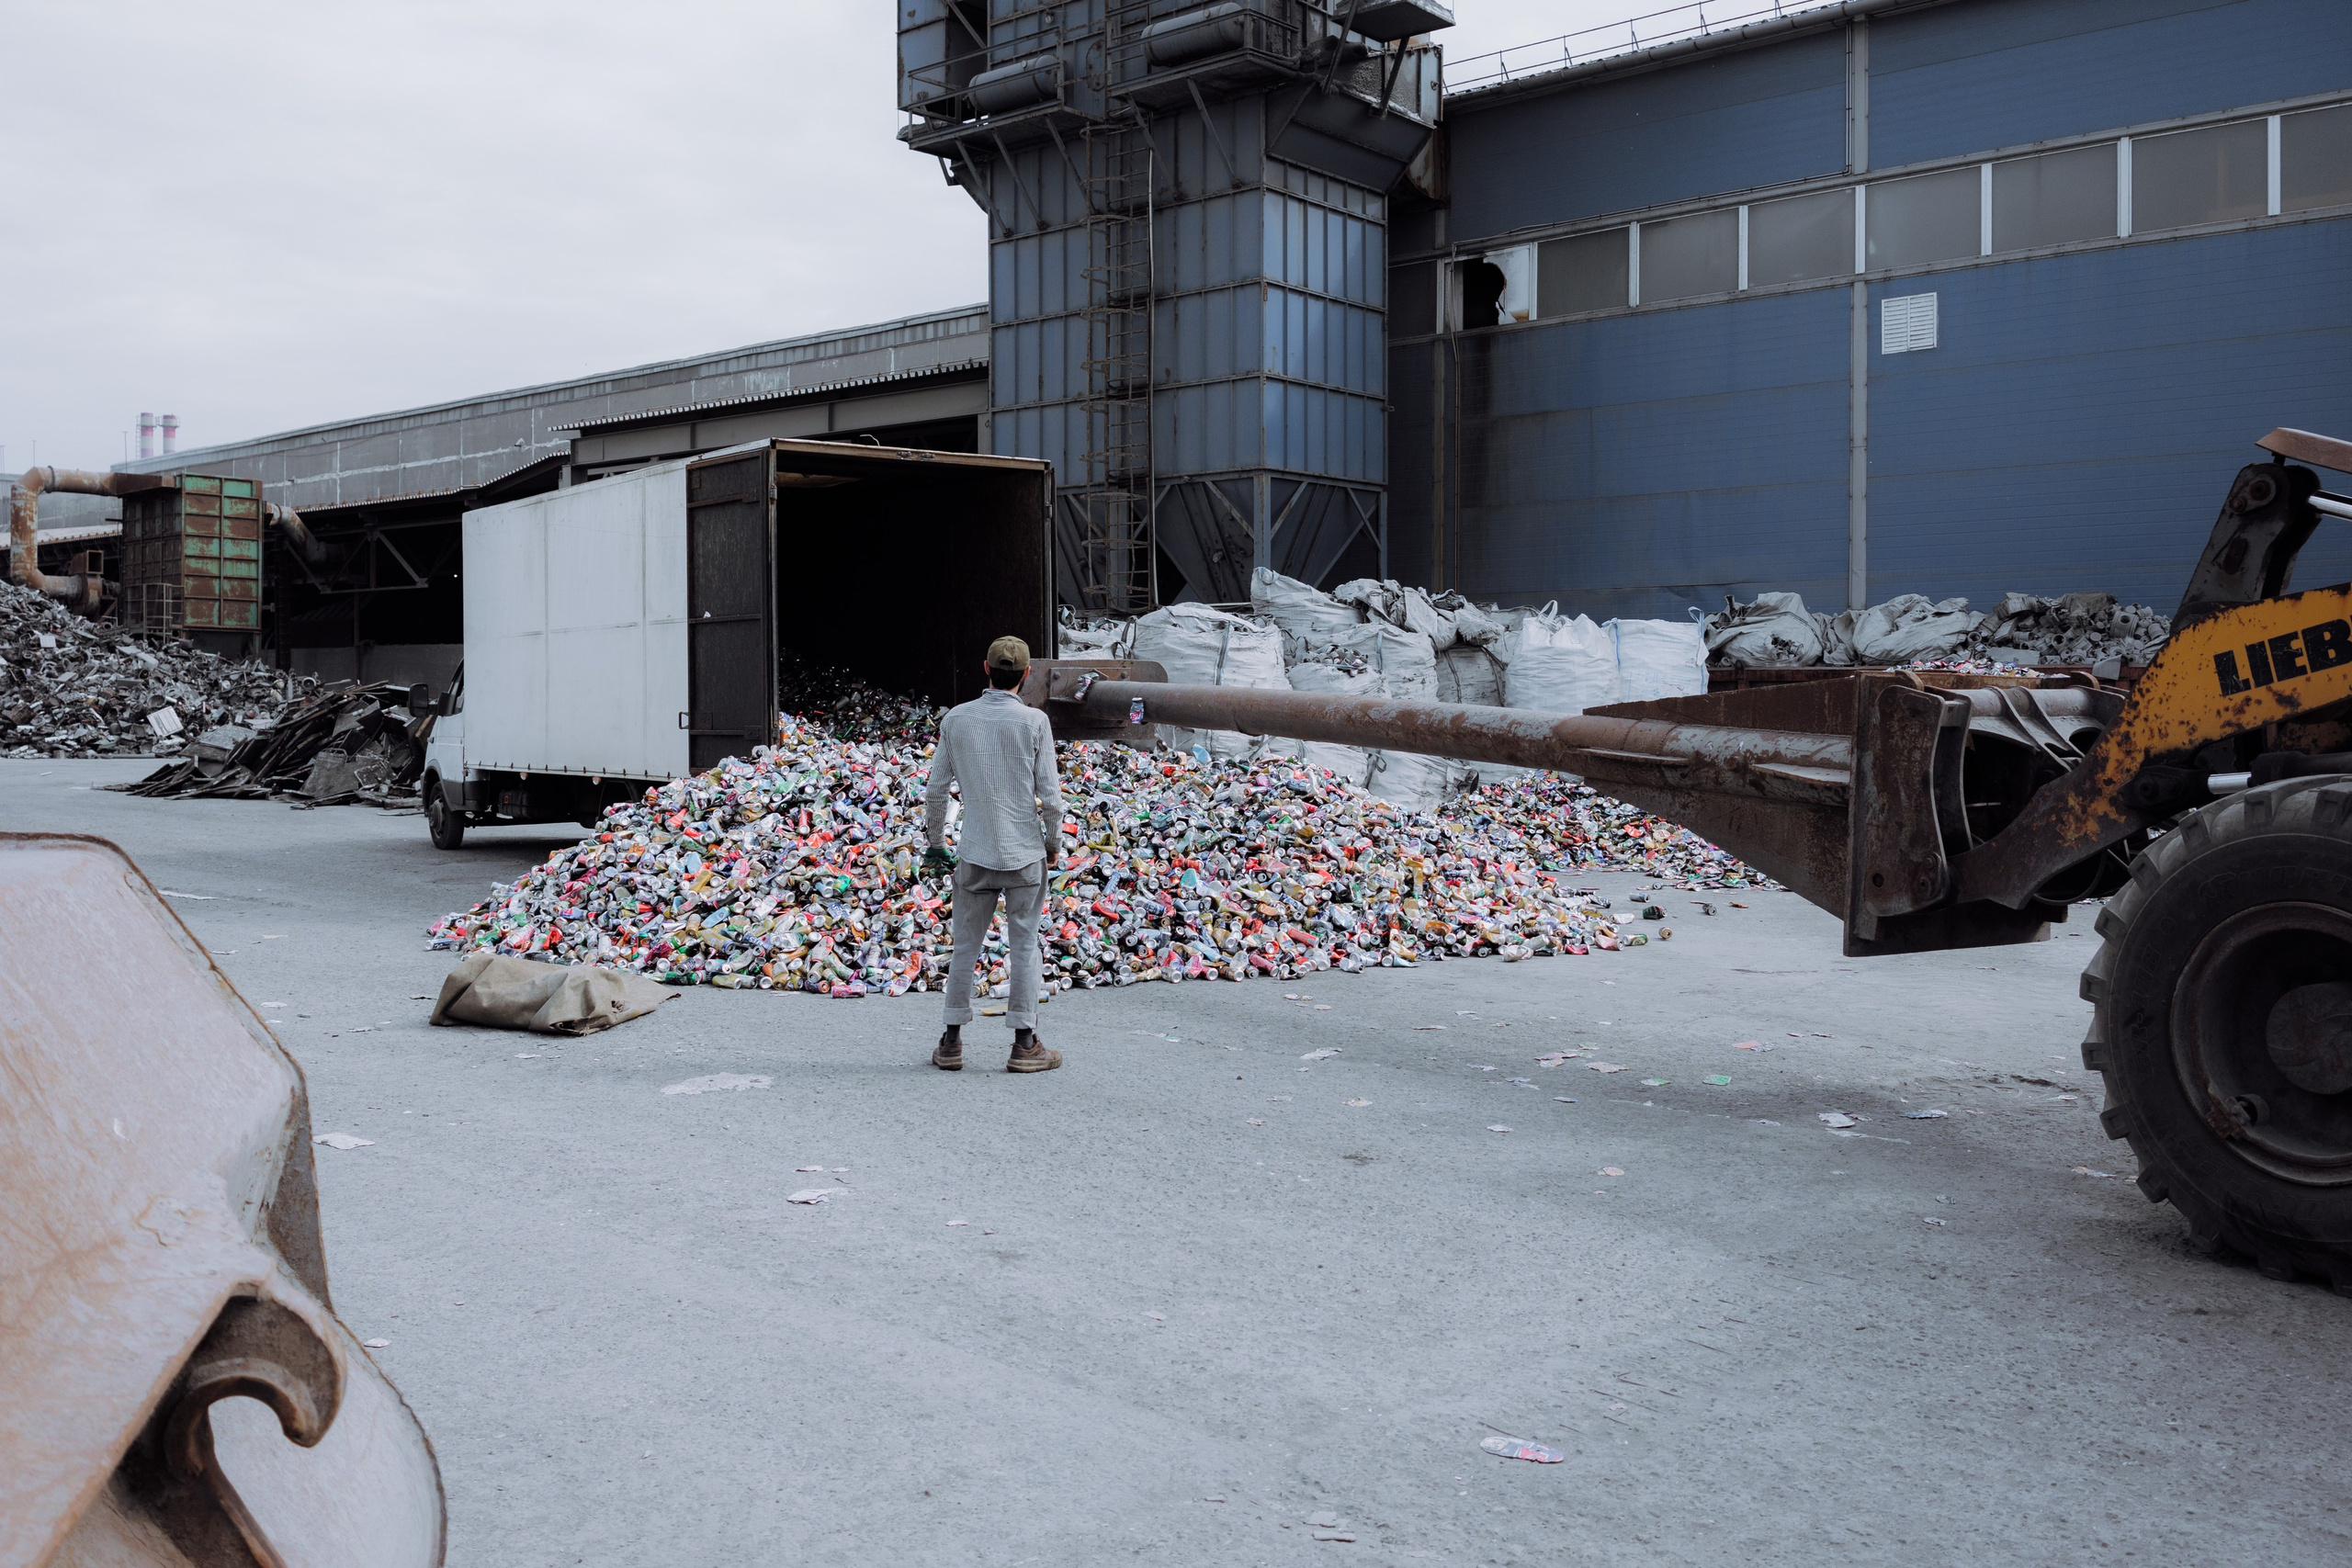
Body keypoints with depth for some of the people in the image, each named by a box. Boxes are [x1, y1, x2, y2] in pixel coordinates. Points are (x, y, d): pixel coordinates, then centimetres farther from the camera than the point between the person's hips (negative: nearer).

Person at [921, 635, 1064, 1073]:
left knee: (965, 947, 10)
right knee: (1023, 947, 5)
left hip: (974, 855, 2)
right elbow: (1050, 795, -7)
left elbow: (936, 790, 4)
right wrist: (1053, 843, 7)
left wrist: (934, 843, 15)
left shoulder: (956, 719, 1)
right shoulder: (1034, 721, -7)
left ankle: (951, 1042, 15)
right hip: (1024, 855, -2)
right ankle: (1024, 1044, 9)